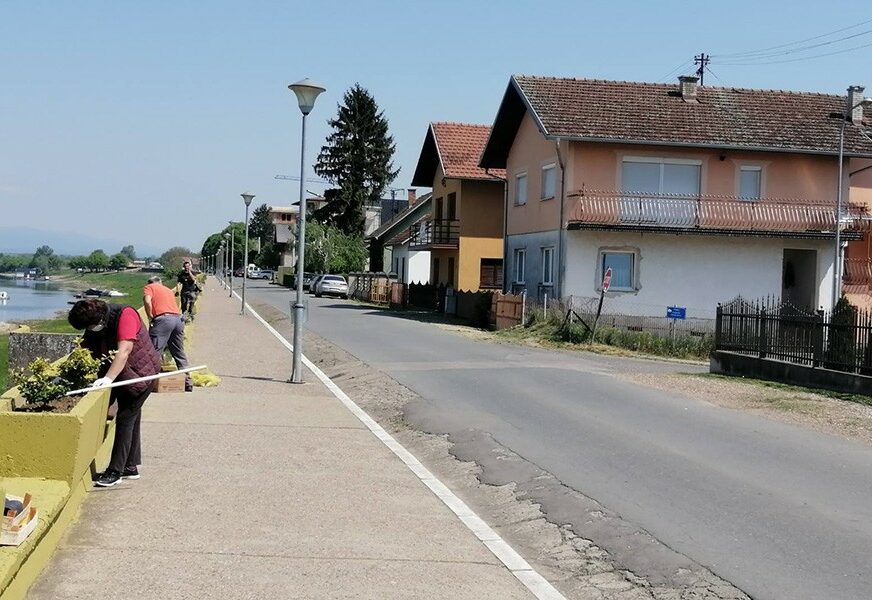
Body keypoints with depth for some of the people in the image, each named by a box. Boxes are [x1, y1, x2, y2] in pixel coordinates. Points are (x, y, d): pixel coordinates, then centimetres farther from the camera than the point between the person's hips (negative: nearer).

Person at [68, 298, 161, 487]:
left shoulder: (125, 314, -27)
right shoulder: (93, 329, -3)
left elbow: (124, 351, -35)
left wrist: (108, 378, -43)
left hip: (141, 371, -8)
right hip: (122, 375, 8)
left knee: (125, 418, -9)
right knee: (131, 419, 15)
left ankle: (116, 471, -6)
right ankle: (131, 467, 24)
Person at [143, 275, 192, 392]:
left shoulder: (149, 287, 14)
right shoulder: (169, 290, 31)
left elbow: (147, 301, -6)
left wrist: (150, 318, 3)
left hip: (163, 318, -6)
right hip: (178, 318, 6)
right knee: (179, 353, 16)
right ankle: (188, 383, 18)